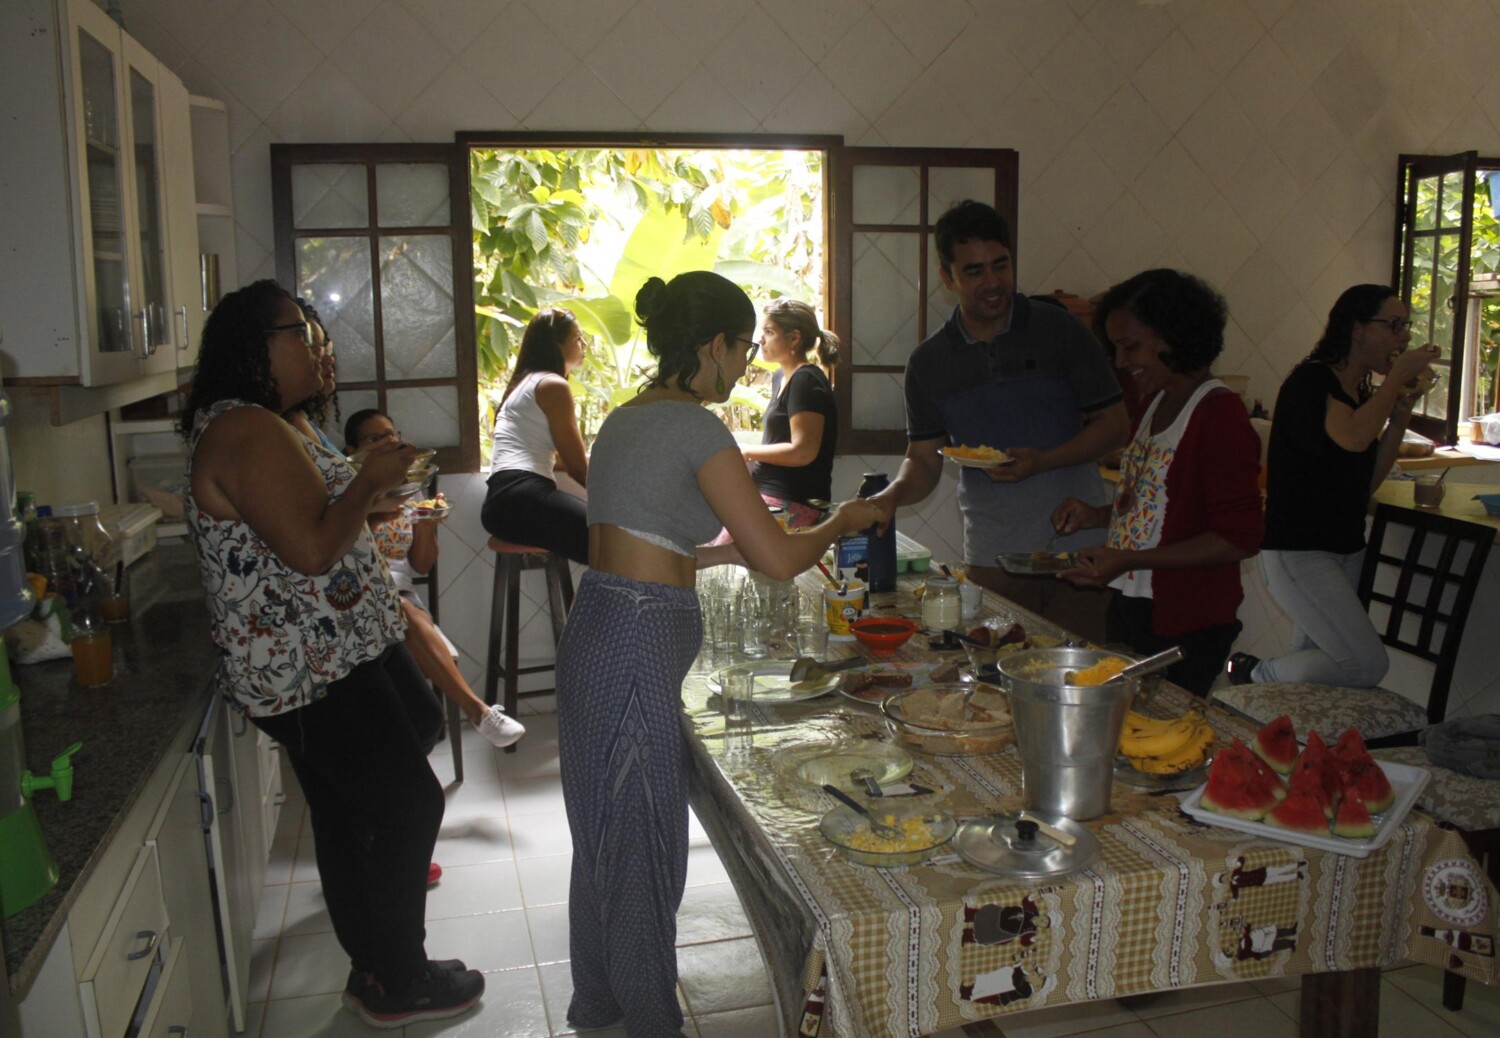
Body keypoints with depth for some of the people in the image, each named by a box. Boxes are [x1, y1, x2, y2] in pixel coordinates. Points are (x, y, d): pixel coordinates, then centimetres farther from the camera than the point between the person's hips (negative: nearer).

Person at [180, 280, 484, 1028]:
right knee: (412, 803, -2)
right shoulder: (249, 432, -19)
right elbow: (311, 549, -26)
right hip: (316, 673, -11)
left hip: (308, 666, 11)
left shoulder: (241, 427, 16)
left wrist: (368, 494, 14)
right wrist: (371, 481, -13)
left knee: (346, 814, 17)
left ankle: (376, 970, 31)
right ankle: (397, 984, 11)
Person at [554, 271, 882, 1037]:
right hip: (638, 650, -10)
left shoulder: (626, 418, 13)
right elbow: (781, 560, -15)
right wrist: (841, 523, 4)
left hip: (594, 633, 10)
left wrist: (736, 549, 21)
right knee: (645, 846, 5)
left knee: (603, 833, 22)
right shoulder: (695, 428, -14)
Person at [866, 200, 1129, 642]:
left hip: (1075, 549, -1)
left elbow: (1115, 424, 2)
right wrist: (891, 496, -10)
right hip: (991, 560, 2)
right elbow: (924, 460, 11)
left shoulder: (1061, 331, 0)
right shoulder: (929, 362, 7)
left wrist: (1041, 461, -13)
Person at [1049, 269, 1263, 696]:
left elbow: (1239, 538, -19)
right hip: (1128, 608, 8)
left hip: (1185, 628, -8)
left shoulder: (1219, 413, -15)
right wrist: (1096, 515, 5)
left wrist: (1127, 560, -24)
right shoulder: (1154, 403, 11)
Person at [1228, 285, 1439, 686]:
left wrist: (1399, 418, 2)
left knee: (1311, 662, 9)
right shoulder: (1310, 381, -11)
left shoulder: (1364, 394, 13)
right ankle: (1255, 675, 2)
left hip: (1346, 548, 9)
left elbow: (1368, 484, 13)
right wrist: (1398, 377, -15)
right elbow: (1353, 438, -29)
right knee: (1368, 665, -13)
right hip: (1297, 551, -9)